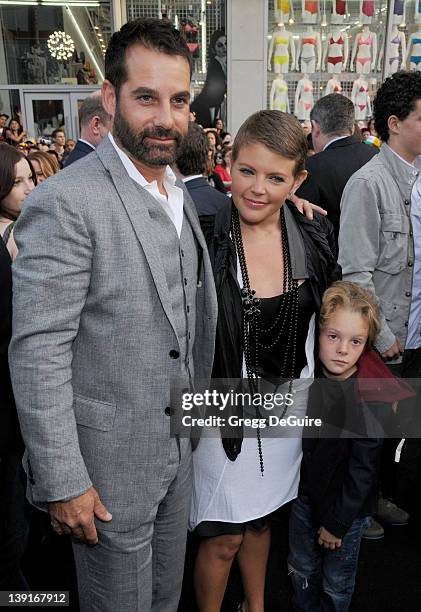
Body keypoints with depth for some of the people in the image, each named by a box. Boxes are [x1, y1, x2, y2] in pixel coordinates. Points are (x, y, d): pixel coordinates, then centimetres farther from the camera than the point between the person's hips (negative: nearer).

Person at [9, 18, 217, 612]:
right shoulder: (66, 201, -22)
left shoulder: (180, 194, 6)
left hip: (178, 449, 7)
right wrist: (62, 482, -19)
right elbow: (37, 352, -22)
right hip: (109, 460, -7)